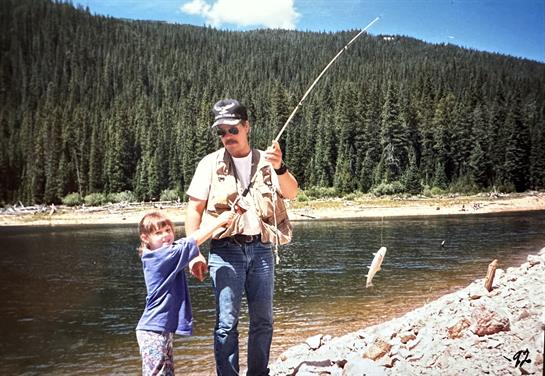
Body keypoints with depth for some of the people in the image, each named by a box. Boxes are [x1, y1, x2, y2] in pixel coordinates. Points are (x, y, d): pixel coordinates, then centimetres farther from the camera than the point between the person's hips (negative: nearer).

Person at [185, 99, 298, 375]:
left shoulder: (266, 161, 6)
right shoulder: (210, 163, 2)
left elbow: (292, 193, -7)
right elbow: (194, 209, 2)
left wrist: (279, 168, -27)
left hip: (262, 249, 3)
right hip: (226, 251, -2)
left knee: (263, 321, 10)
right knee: (227, 323, -2)